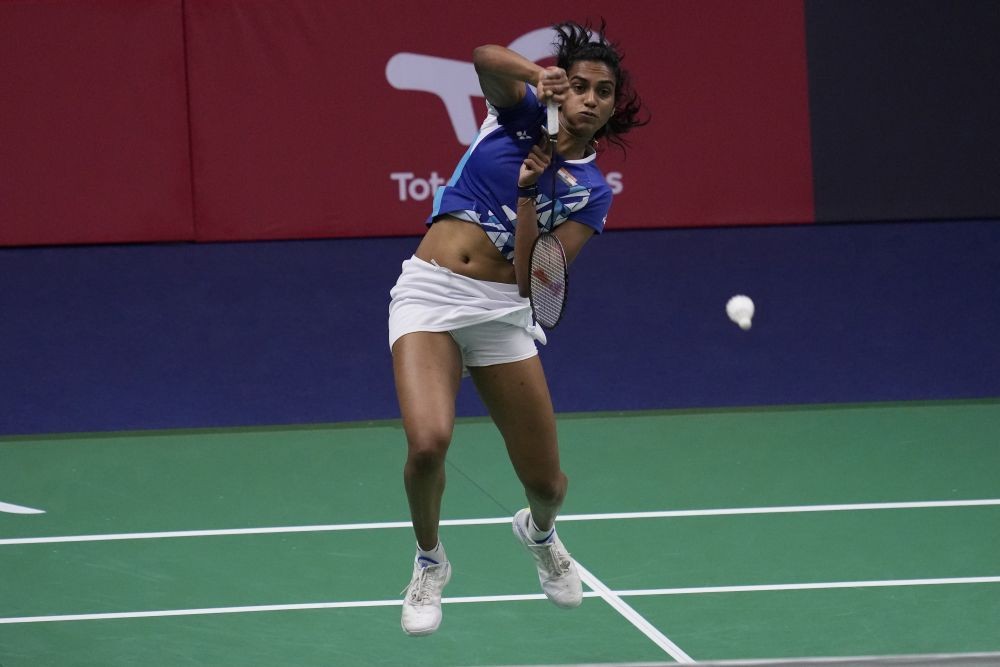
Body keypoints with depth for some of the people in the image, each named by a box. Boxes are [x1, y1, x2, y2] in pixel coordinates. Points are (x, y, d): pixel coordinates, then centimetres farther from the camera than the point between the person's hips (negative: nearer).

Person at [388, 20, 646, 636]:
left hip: (502, 309, 3)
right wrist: (538, 75, -38)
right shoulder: (522, 115, 4)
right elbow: (486, 59, -19)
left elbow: (534, 279, -7)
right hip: (430, 291, -2)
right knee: (429, 442, -26)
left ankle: (539, 531, 46)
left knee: (547, 482, 5)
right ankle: (430, 562, 5)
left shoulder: (591, 191, 6)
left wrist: (528, 195, -16)